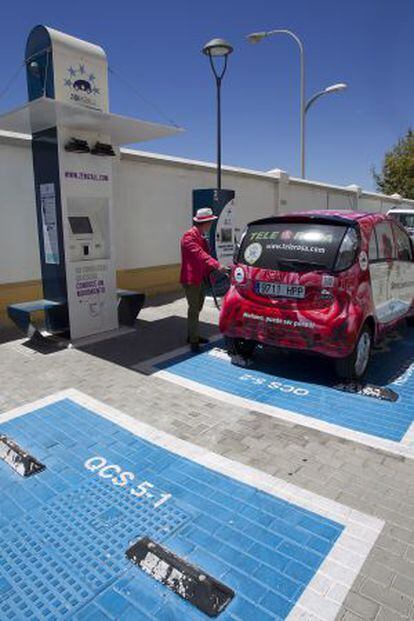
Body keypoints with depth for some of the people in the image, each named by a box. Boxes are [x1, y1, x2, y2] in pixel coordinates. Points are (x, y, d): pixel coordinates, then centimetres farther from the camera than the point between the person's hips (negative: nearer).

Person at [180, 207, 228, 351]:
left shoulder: (202, 237, 14)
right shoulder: (189, 236, -17)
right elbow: (201, 254, -31)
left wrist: (211, 272, 7)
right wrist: (217, 265, -42)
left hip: (201, 279, 9)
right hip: (191, 280, -9)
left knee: (197, 308, 17)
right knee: (194, 310, -7)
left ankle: (193, 335, 30)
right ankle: (194, 341, 0)